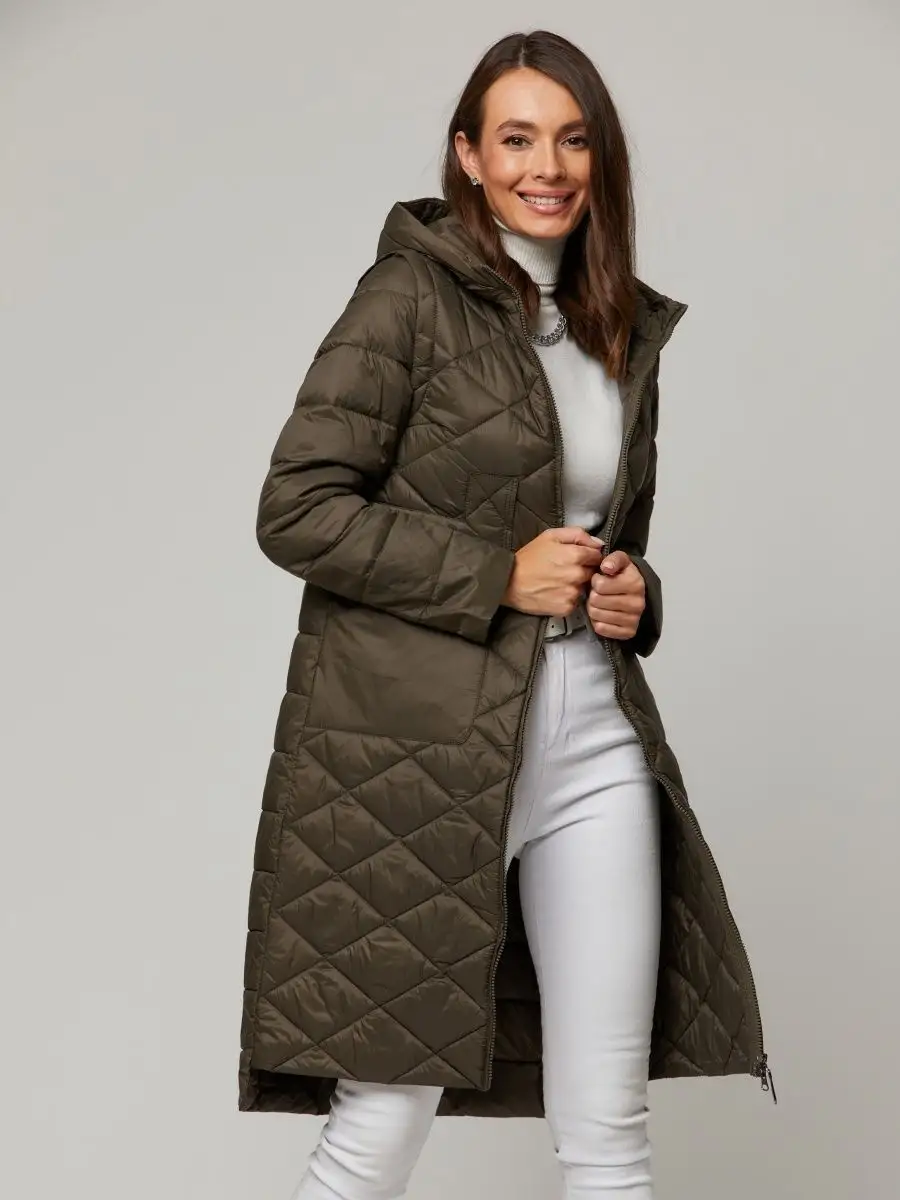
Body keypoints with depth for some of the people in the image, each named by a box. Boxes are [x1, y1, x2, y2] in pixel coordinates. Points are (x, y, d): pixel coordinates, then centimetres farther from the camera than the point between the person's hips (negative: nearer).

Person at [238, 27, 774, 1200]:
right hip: (418, 748, -6)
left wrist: (634, 594, 5)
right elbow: (297, 508, -10)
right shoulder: (412, 293, -3)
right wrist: (498, 576, -13)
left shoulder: (625, 329, 16)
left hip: (593, 740, 6)